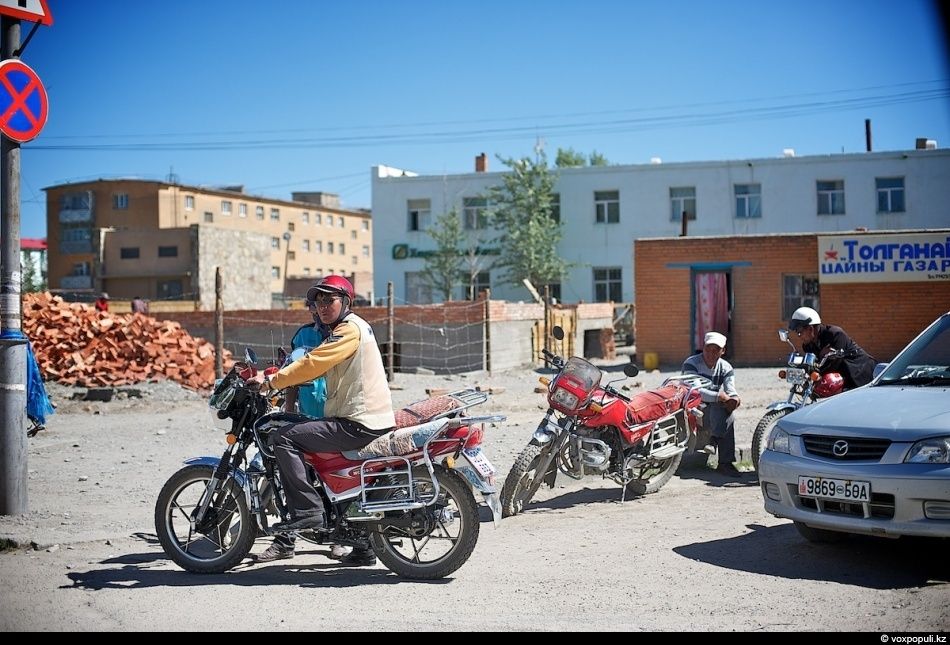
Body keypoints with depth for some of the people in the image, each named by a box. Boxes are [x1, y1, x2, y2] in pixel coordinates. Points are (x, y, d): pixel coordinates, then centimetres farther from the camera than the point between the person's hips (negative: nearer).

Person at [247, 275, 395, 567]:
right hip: (368, 422, 11)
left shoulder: (350, 328, -11)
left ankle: (307, 510, -18)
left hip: (359, 424, -11)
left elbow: (313, 364, -20)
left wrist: (271, 381, -15)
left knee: (283, 438, -15)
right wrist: (275, 377, 12)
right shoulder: (343, 328, 21)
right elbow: (315, 366, 23)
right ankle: (361, 548, 28)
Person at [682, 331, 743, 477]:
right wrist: (719, 396, -32)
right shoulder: (691, 363, -9)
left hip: (715, 411, 5)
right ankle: (725, 462, -34)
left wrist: (734, 399, -33)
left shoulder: (726, 368, 7)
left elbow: (731, 390, -7)